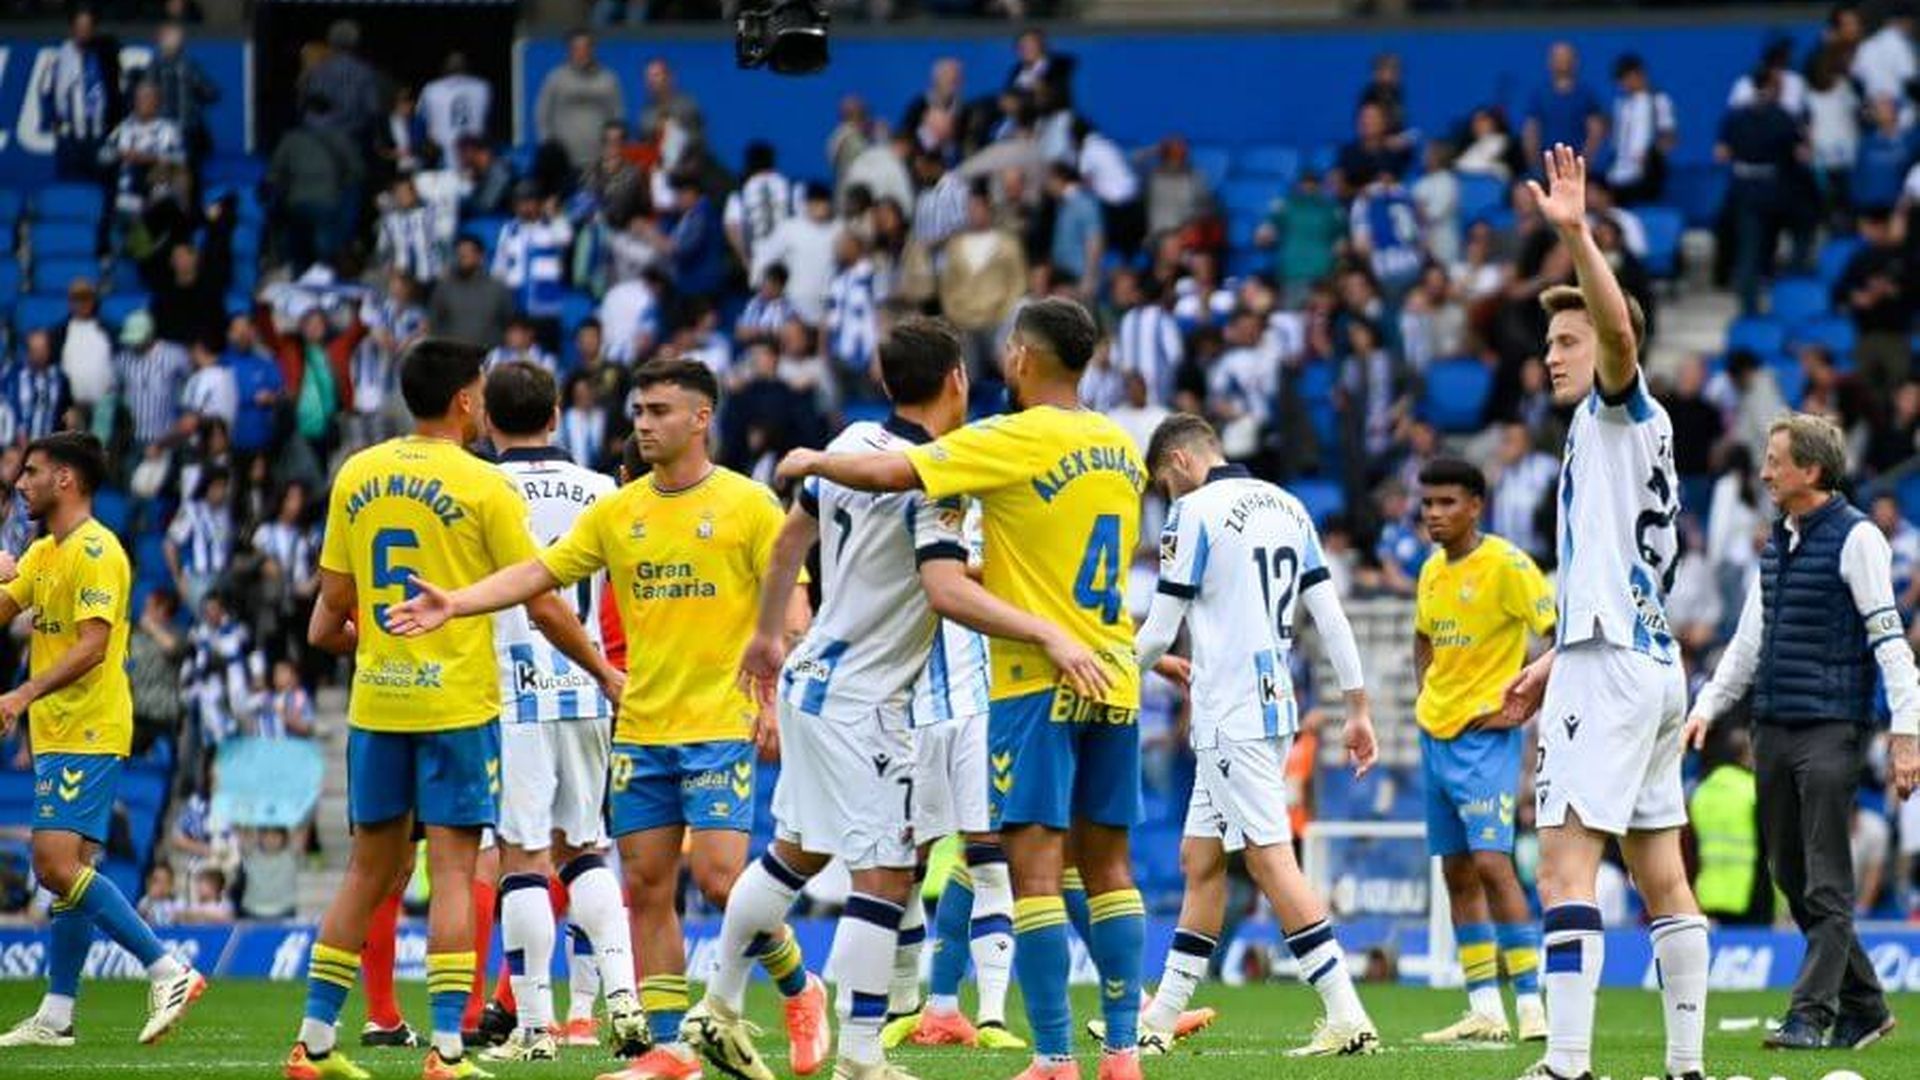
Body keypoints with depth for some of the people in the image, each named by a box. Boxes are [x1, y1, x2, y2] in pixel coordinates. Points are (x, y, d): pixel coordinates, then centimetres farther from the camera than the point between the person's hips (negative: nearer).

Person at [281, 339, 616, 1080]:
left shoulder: (355, 477, 7)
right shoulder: (482, 485, -8)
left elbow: (330, 615, 11)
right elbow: (543, 608, -6)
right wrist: (605, 674, 7)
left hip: (375, 704, 5)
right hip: (457, 703, -5)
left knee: (371, 868, 13)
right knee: (453, 870, -3)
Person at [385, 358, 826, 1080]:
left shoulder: (748, 505, -3)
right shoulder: (616, 512, 9)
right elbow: (540, 571, 4)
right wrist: (454, 604, -10)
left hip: (722, 724, -5)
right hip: (641, 728, 5)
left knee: (718, 877, -14)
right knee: (646, 888, 3)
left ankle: (799, 988, 11)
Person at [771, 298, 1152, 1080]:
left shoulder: (1016, 441, -11)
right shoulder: (1121, 450, 10)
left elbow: (892, 473, -17)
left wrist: (813, 461, 1)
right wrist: (977, 573, 28)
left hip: (1039, 677, -7)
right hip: (1113, 678, 7)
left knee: (1035, 865, -7)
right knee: (1106, 864, 11)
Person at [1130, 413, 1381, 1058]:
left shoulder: (1195, 512, -9)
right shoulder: (1286, 506, 13)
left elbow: (1159, 633, -7)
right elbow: (1330, 616, 11)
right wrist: (1358, 708, 14)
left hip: (1231, 715, -9)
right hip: (1276, 707, 9)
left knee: (1271, 860, -10)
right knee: (1200, 861, 13)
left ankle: (1347, 1018, -17)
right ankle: (1159, 1022, 18)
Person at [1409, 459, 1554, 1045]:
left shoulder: (1505, 563, -12)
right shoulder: (1432, 572, 11)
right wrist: (1424, 697, 14)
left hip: (1485, 734, -8)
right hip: (1436, 733, 8)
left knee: (1491, 862, -17)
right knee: (1457, 873, 8)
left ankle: (1531, 1004, -16)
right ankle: (1484, 1011, 11)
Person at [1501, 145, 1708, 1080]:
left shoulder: (1623, 410, -3)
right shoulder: (1631, 434, 23)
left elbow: (1618, 332, -26)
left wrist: (1576, 236, -37)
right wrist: (1552, 663, 29)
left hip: (1610, 667, -11)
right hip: (1651, 660, 11)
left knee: (1566, 859, -15)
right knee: (1660, 870, 10)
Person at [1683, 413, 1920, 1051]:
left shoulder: (1856, 538, -7)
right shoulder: (1776, 544, 16)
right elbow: (1751, 638, 24)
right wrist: (1707, 709, 15)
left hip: (1832, 730, -8)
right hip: (1773, 729, 8)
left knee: (1826, 884, -7)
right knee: (1791, 877, 8)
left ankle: (1812, 1015, -8)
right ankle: (1864, 1008, 17)